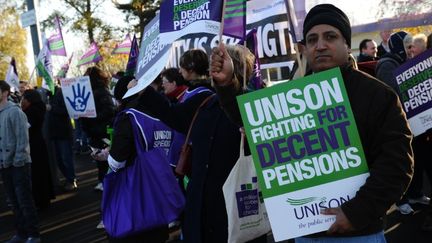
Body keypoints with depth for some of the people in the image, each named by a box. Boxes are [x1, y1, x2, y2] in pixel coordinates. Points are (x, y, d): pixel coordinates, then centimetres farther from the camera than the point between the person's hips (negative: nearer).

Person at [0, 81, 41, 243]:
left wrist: (17, 161, -15)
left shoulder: (14, 112, -12)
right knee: (14, 202, 13)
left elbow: (22, 138, -14)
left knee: (25, 201, 0)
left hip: (19, 164, -6)